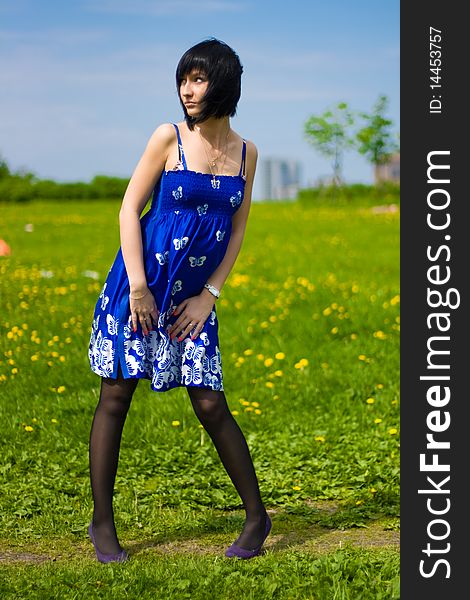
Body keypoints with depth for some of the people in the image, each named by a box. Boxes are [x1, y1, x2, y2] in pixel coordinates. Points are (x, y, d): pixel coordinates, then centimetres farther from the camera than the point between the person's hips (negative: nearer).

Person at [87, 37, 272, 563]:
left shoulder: (246, 153, 5)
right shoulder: (169, 138, -4)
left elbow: (237, 230, 9)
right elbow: (129, 208, -5)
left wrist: (209, 294, 0)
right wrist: (138, 287, -11)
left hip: (193, 297, 2)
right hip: (139, 285, -2)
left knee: (210, 405, -1)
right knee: (116, 396, 0)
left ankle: (256, 515, 15)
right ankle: (102, 523, 12)